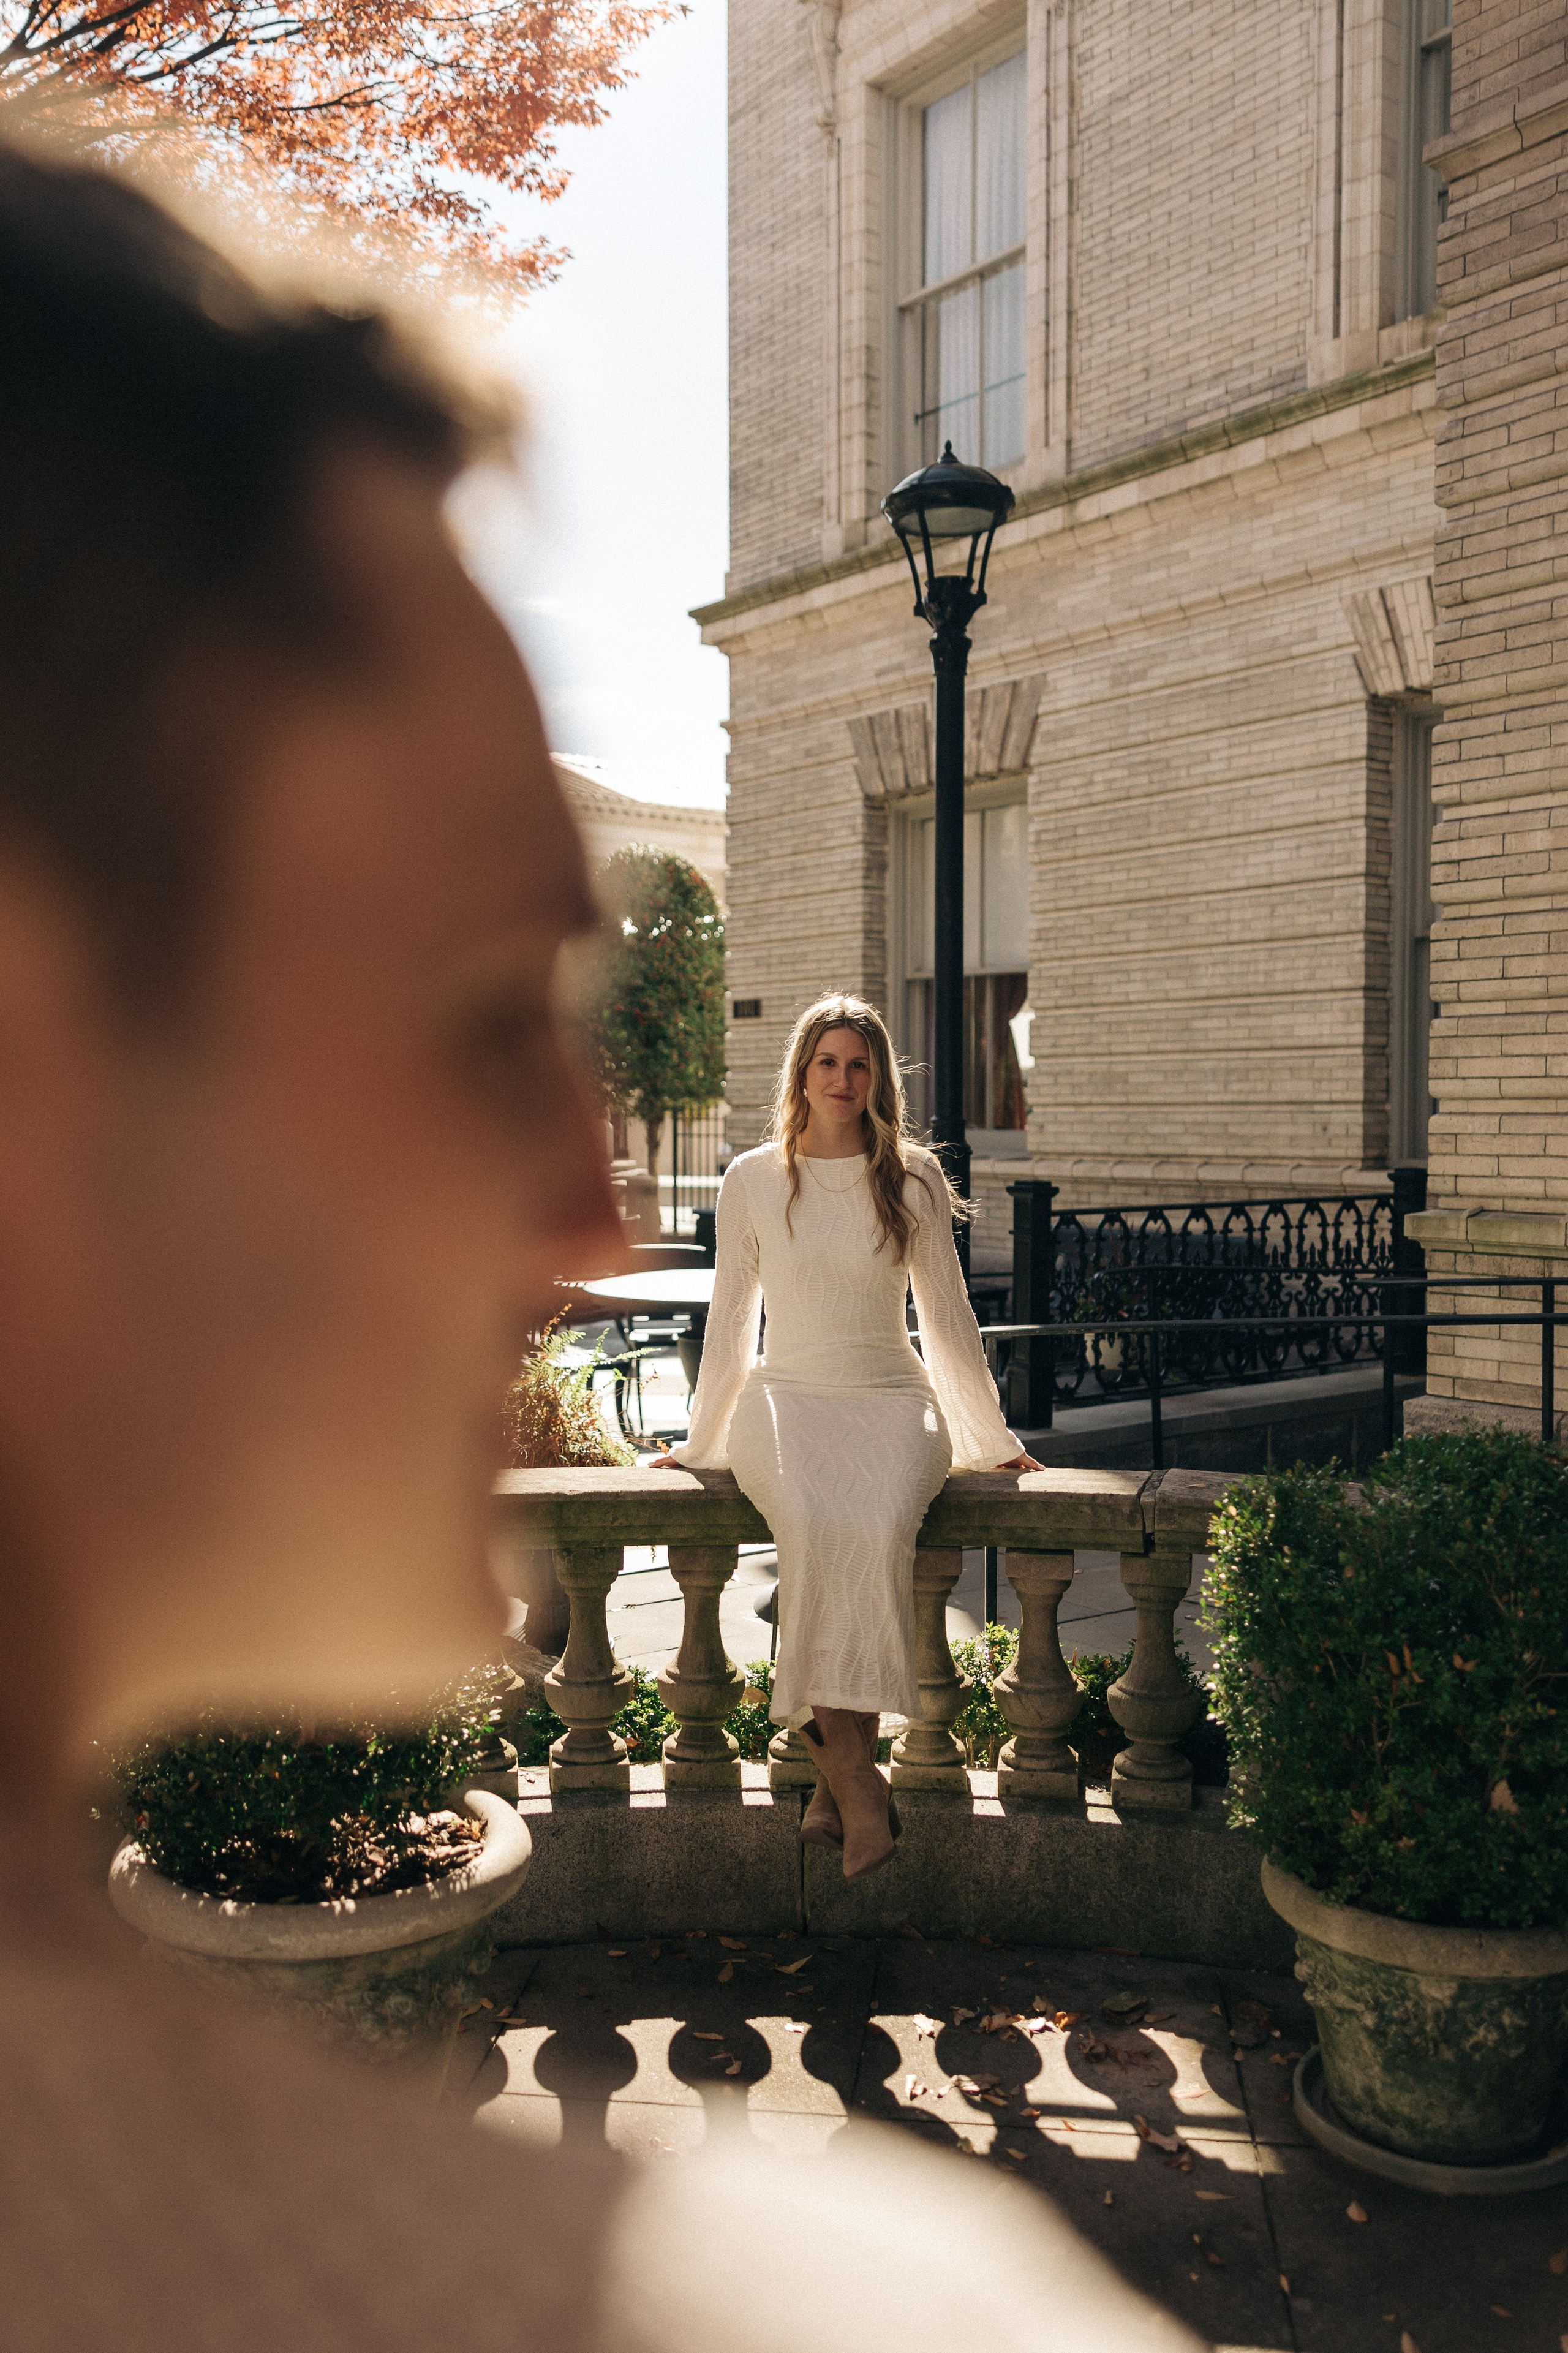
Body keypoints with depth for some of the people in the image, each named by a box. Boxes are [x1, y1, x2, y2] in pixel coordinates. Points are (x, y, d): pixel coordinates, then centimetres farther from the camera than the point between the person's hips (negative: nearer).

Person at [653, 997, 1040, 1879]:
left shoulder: (914, 1181, 7)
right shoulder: (752, 1180, 7)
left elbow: (948, 1313, 13)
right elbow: (732, 1318, 15)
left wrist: (989, 1436, 16)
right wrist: (704, 1438, 18)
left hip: (893, 1399, 0)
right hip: (789, 1397, 0)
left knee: (876, 1527, -33)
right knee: (812, 1524, -34)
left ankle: (838, 1777, -26)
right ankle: (857, 1780, -30)